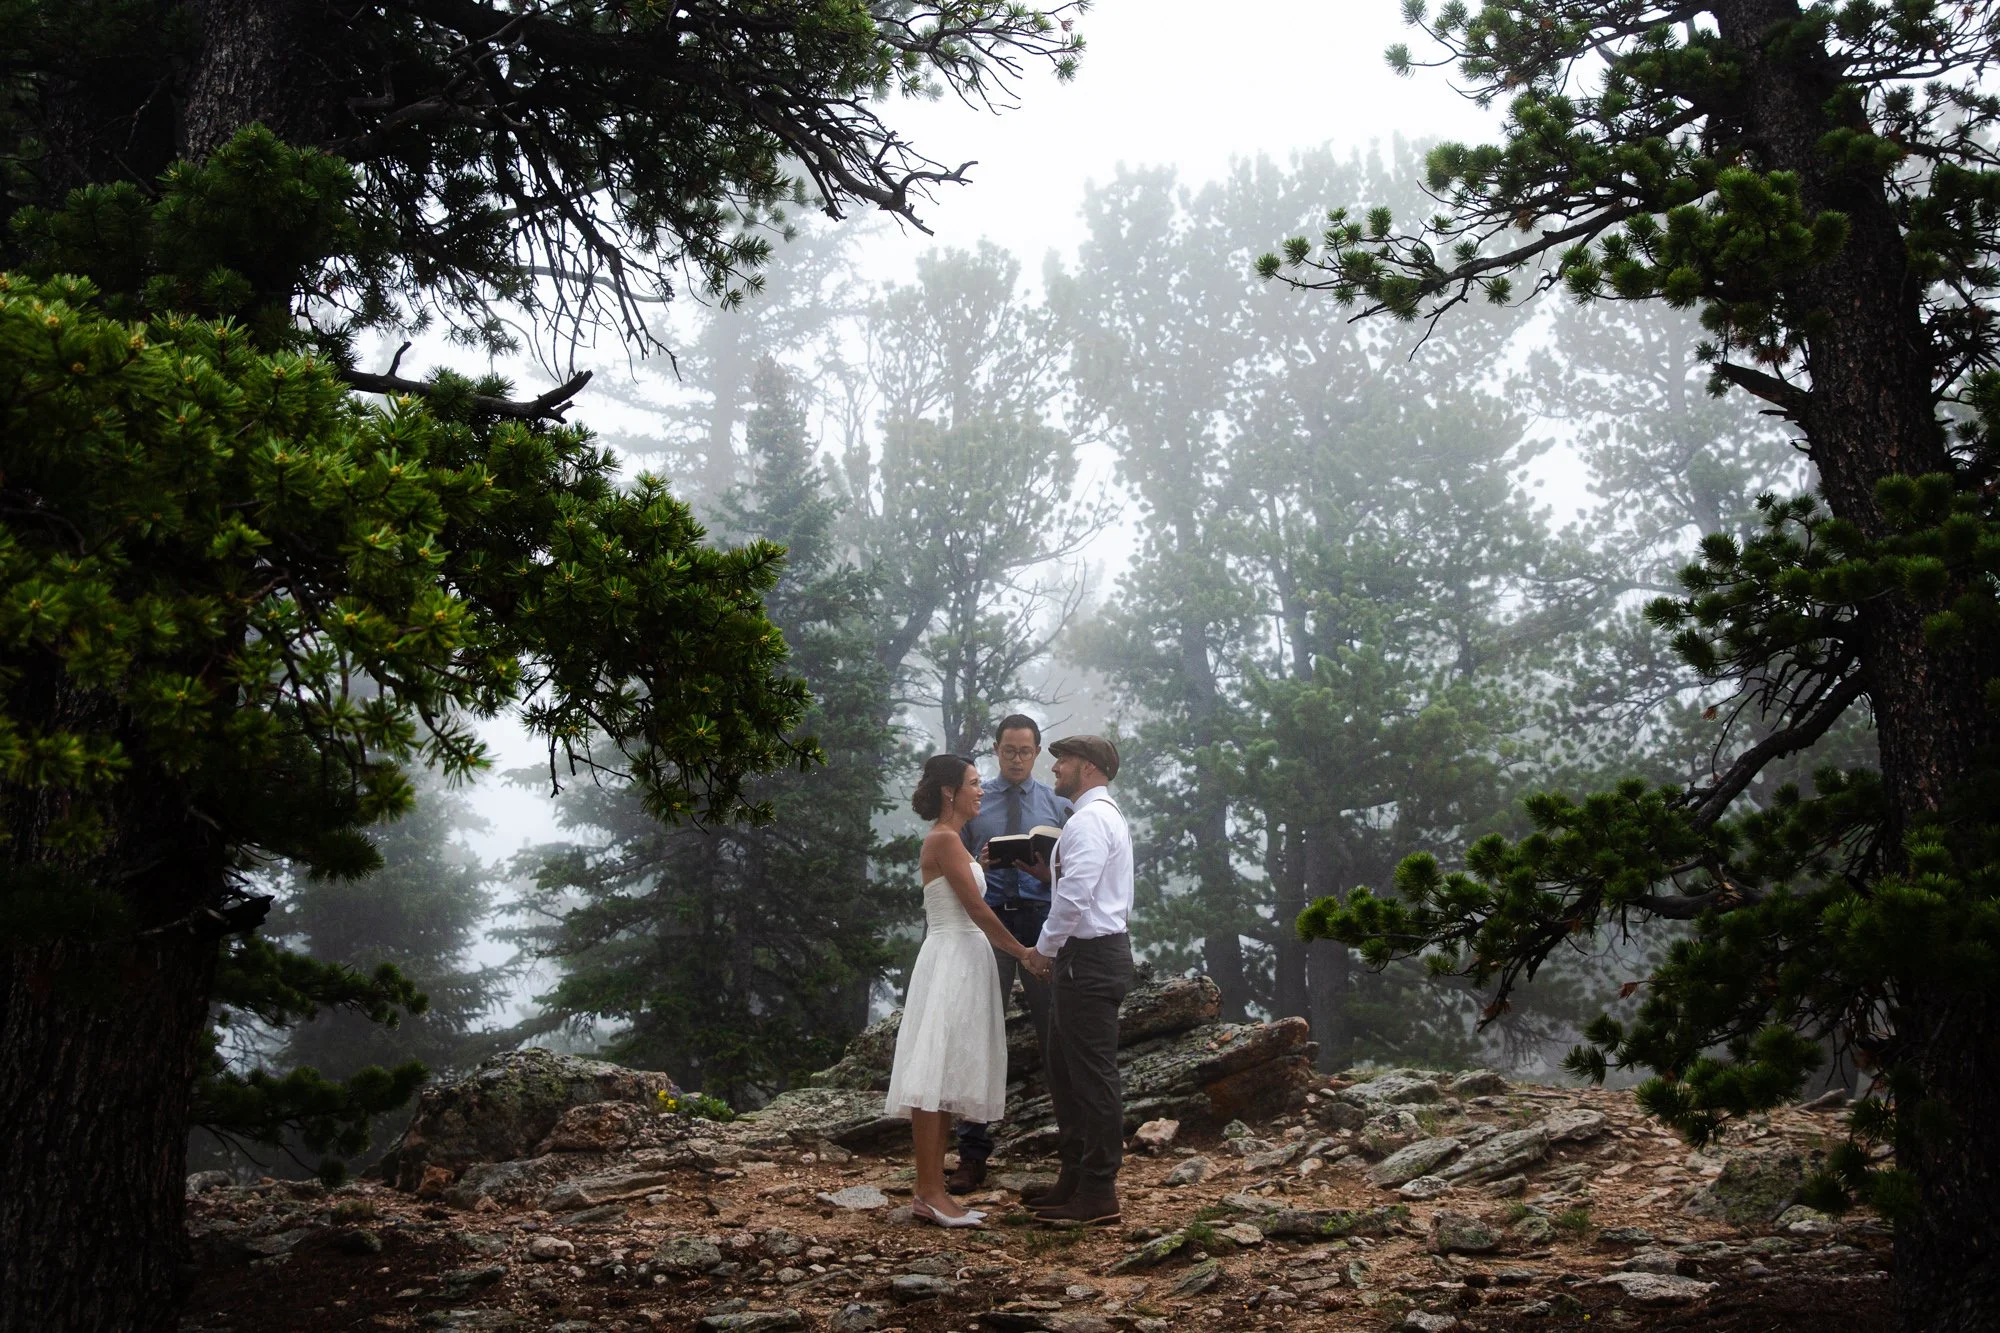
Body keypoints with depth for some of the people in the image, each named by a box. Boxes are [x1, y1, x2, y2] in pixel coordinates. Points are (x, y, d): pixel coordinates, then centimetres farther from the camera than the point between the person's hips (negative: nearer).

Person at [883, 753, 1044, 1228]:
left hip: (963, 964, 10)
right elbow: (977, 909, -13)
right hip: (949, 961, -10)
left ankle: (934, 1191, 10)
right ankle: (928, 1194, -8)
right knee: (933, 1077, -9)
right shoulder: (944, 839, -11)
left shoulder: (949, 841, 19)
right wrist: (1022, 951, -5)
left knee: (946, 1080, 8)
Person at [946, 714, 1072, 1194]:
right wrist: (979, 864, -12)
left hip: (1040, 922, 0)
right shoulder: (972, 801, 10)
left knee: (1055, 1033, 3)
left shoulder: (1057, 804, 10)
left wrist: (1044, 869, -15)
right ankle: (973, 1153, 5)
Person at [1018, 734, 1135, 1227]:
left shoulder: (1089, 820, -15)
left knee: (1093, 1077, -5)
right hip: (1097, 951, 11)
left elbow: (1075, 894, -24)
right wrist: (1049, 868, 12)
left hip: (1089, 959, -11)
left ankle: (1098, 1196, 0)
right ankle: (1075, 1180, 25)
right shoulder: (1110, 816, 20)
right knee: (1066, 1075, 17)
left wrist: (1045, 949, -14)